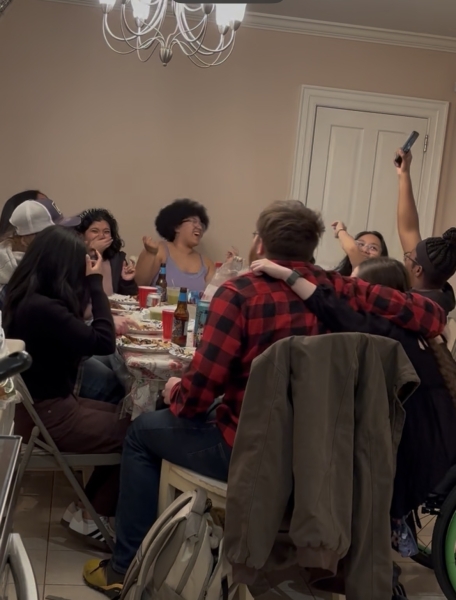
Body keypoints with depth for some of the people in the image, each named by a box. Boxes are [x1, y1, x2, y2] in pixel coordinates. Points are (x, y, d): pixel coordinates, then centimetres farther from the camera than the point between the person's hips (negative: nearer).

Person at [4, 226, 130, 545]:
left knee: (123, 420, 14)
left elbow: (77, 333, 14)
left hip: (49, 402, 10)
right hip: (46, 415, -10)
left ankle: (89, 506, 22)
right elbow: (103, 342, -26)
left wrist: (89, 285, 3)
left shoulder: (30, 297, 2)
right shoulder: (41, 307, -28)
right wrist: (95, 282, -19)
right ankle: (91, 514, 16)